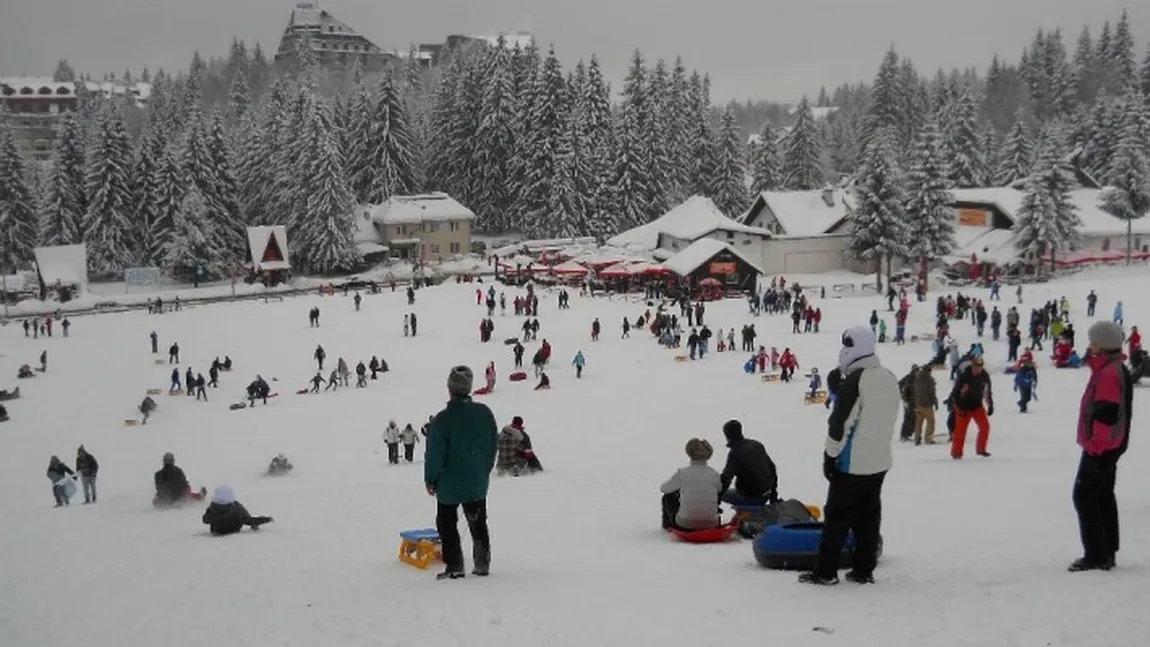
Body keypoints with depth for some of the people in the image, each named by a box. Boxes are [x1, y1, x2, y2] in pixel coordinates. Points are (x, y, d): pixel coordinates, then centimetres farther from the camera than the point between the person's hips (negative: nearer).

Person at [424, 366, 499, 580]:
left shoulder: (443, 419, -21)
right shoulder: (485, 413, -5)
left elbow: (435, 454, -15)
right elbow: (494, 444, 6)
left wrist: (430, 480, -1)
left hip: (449, 484, -5)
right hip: (478, 483, 5)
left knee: (447, 524, 8)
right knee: (478, 523, 17)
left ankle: (454, 567, 4)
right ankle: (482, 564, 19)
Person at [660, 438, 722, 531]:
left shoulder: (681, 473, -11)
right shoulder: (714, 474, -5)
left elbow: (663, 489, 6)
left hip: (686, 524, -2)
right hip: (711, 524, 2)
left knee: (668, 497, 24)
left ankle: (668, 524, 42)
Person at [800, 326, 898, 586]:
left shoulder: (854, 381, -18)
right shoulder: (890, 379, 8)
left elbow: (840, 422, -17)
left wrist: (830, 455, -8)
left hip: (852, 462, -7)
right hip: (880, 461, 7)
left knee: (838, 516, -1)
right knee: (869, 515, 11)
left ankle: (825, 571, 1)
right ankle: (864, 570, 13)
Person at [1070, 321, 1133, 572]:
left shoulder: (1108, 373, -20)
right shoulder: (1117, 369, 14)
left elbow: (1105, 413, -25)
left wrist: (1095, 446, -23)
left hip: (1100, 448, -11)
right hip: (1111, 446, 11)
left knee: (1085, 497, -8)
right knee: (1103, 497, 14)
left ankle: (1096, 555, -8)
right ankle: (1106, 552, 18)